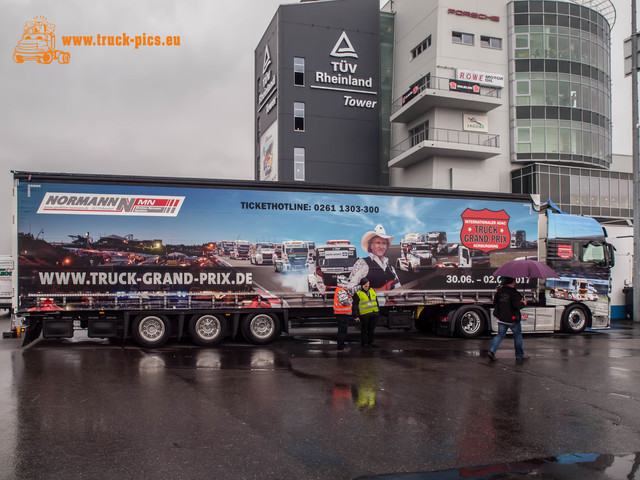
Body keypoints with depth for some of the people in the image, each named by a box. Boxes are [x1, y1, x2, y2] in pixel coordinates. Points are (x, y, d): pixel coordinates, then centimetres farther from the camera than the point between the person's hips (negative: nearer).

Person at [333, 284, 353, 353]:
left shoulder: (343, 291, 16)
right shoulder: (341, 291, -19)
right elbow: (345, 302, -26)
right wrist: (351, 299, -11)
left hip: (343, 314, 11)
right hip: (342, 314, -11)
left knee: (343, 330, 19)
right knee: (342, 330, -6)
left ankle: (343, 344, 30)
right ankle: (341, 348, -2)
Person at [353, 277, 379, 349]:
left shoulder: (372, 291, 10)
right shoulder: (358, 294, -8)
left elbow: (376, 301, 20)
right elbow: (355, 305, -7)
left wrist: (378, 310, 19)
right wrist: (356, 316, -10)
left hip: (373, 314, 6)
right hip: (364, 315, -6)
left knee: (371, 329, 13)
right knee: (364, 330, 3)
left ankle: (370, 342, 25)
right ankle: (364, 343, 13)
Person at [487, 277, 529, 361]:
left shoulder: (499, 291, 3)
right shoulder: (514, 293, -16)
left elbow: (495, 303, 9)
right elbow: (517, 305, -22)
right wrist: (523, 303, -2)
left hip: (501, 318, 5)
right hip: (513, 319, -5)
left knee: (500, 335, 12)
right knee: (518, 336, 13)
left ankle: (491, 351, -6)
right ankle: (520, 355, 23)